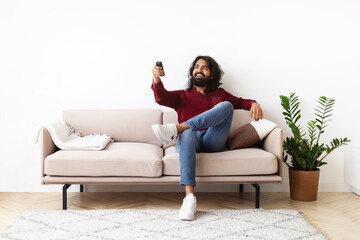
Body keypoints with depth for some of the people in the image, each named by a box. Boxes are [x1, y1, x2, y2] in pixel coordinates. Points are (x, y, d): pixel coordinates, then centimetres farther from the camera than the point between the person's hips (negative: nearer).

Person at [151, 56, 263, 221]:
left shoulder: (220, 94, 31)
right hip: (190, 141, -1)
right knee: (187, 133, -39)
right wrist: (156, 80, -19)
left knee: (226, 106, -20)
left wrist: (253, 104, -4)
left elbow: (240, 102, 22)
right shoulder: (181, 96, 24)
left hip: (213, 143, 1)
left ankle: (176, 129, -38)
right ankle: (189, 197, -52)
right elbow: (162, 98, 3)